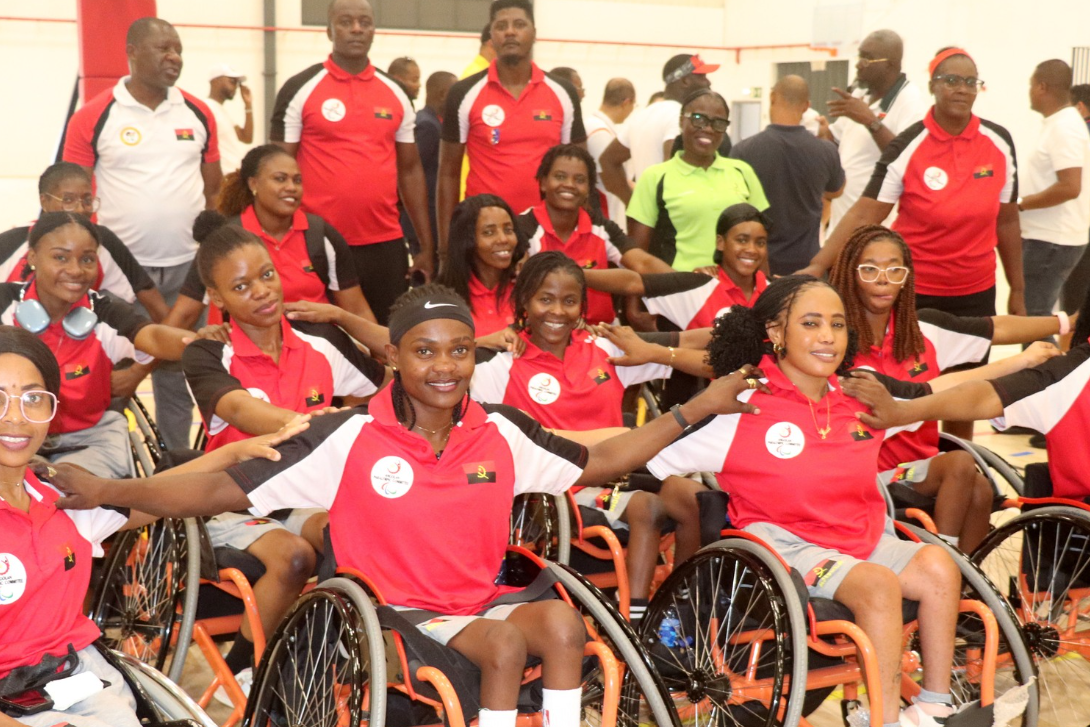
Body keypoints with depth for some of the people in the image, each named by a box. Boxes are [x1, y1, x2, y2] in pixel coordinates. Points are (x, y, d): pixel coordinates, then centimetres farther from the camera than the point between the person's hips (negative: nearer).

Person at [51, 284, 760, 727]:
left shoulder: (501, 432, 2)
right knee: (505, 642, -29)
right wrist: (107, 490, -20)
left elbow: (597, 462, 14)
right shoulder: (350, 438, -10)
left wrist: (696, 408, 11)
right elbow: (223, 488, -11)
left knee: (560, 618, -26)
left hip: (483, 600, 4)